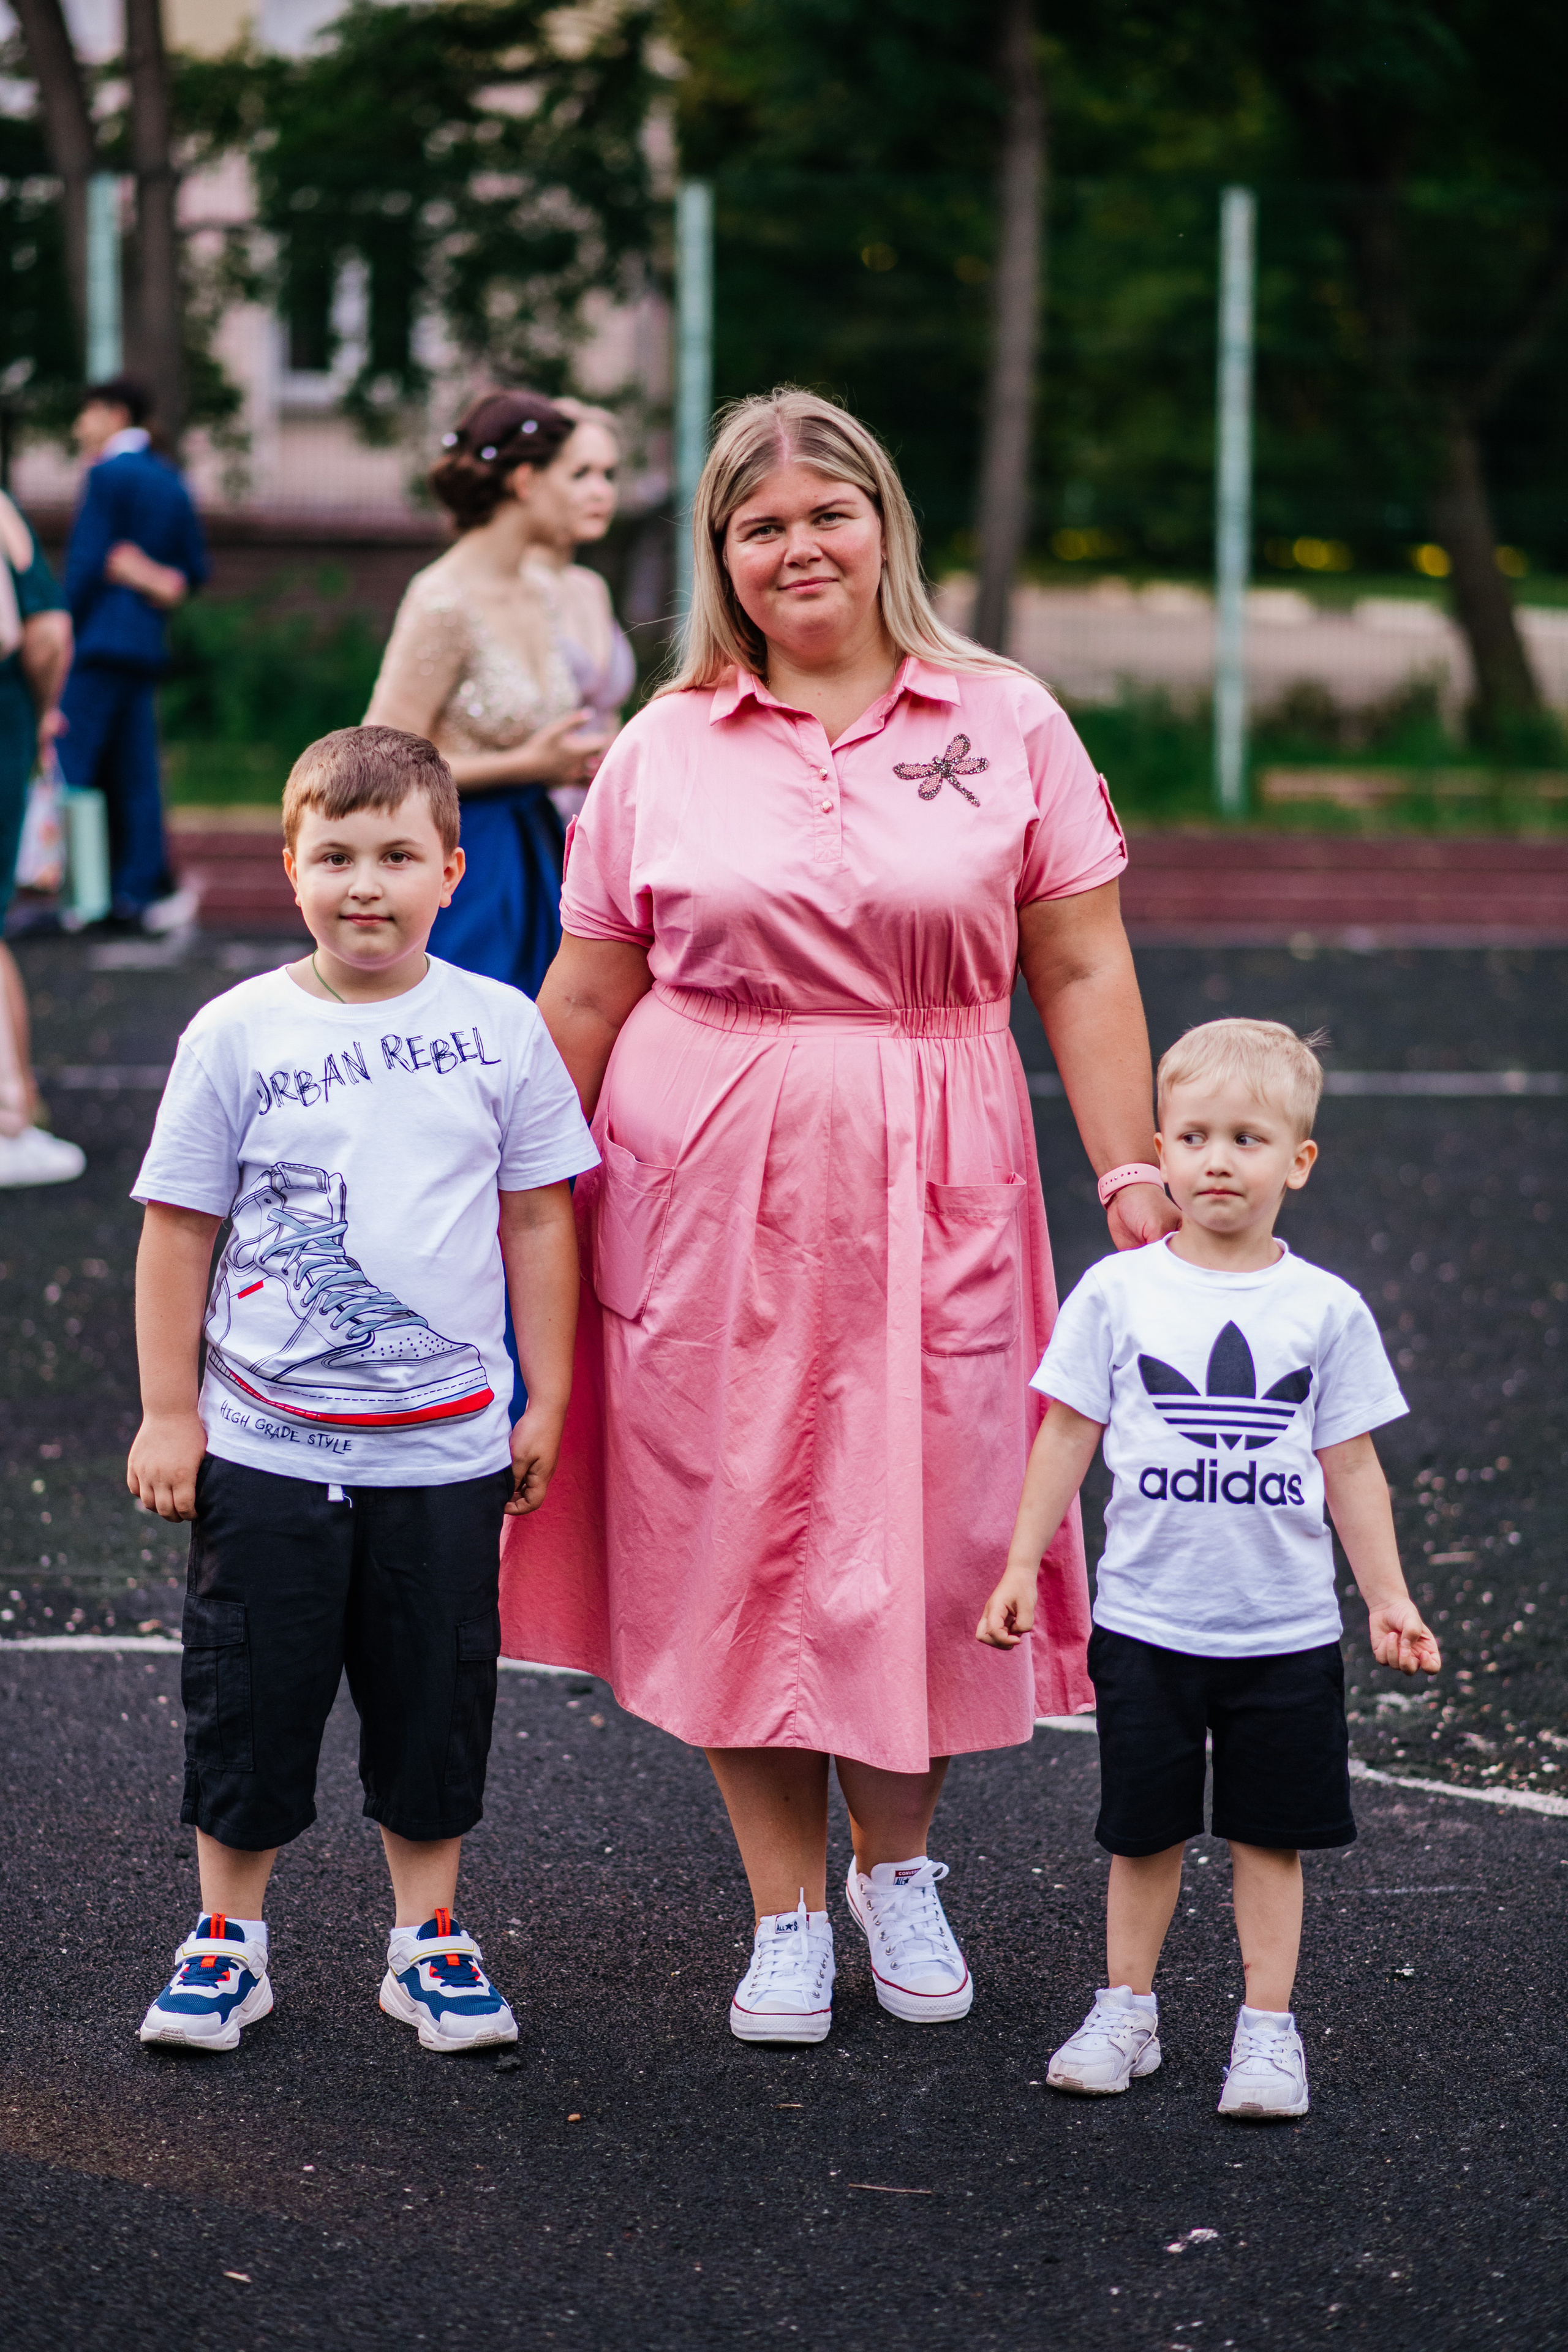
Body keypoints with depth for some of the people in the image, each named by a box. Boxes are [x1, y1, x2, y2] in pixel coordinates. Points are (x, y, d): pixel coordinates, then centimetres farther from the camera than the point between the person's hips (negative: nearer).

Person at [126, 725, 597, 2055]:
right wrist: (168, 1413, 1)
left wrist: (546, 1400, 7)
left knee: (436, 1697, 9)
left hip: (446, 1445, 1)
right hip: (269, 1442, -1)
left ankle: (428, 1939, 24)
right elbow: (179, 1229, 2)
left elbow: (538, 1219, 7)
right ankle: (229, 1936, 22)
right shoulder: (239, 1035, -4)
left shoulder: (501, 1031, -1)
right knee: (251, 1696, 7)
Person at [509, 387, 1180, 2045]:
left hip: (930, 1185, 0)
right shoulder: (663, 751, 4)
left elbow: (1081, 972, 2)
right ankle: (787, 1909, 17)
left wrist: (1137, 1180, -4)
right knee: (731, 1533, 3)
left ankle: (898, 1864, 27)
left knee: (924, 1525, 2)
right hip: (708, 1183, 0)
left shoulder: (1007, 725, 3)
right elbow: (585, 997, 8)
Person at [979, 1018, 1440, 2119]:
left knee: (1271, 1833, 6)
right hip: (1147, 1618, 0)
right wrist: (1022, 1564, 1)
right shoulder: (1118, 1293, -3)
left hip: (1287, 1627, 0)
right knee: (1145, 1830, 9)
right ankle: (1127, 2009, 22)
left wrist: (1389, 1597, 3)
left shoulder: (1326, 1309, -1)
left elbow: (1351, 1464, 5)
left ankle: (1269, 2025, 14)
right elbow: (1069, 1433, 4)